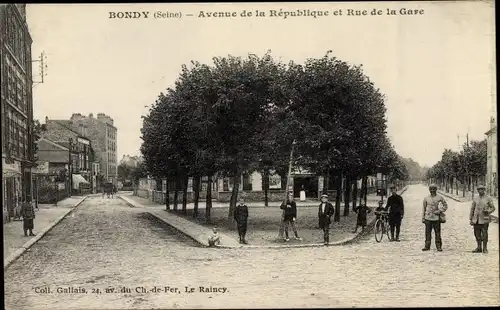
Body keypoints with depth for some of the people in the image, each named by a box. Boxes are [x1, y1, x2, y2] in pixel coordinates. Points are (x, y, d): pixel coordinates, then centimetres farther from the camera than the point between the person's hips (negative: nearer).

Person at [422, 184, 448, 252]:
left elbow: (445, 206, 7)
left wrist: (440, 211, -9)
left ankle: (439, 246, 9)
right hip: (428, 218, 2)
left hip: (436, 218, -2)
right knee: (427, 232, 2)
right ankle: (427, 246, 9)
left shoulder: (440, 198, 2)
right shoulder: (426, 198, 8)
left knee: (437, 233, 1)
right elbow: (424, 208, 13)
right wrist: (423, 218, 9)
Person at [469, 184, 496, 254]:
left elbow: (493, 208, 3)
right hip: (476, 220, 3)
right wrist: (470, 219, 7)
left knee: (484, 234, -4)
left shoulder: (488, 198, 2)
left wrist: (488, 211, -18)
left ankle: (485, 248, 6)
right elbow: (472, 209, 11)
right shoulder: (475, 199, 9)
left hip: (484, 219, -3)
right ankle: (479, 248, 15)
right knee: (477, 234, 5)